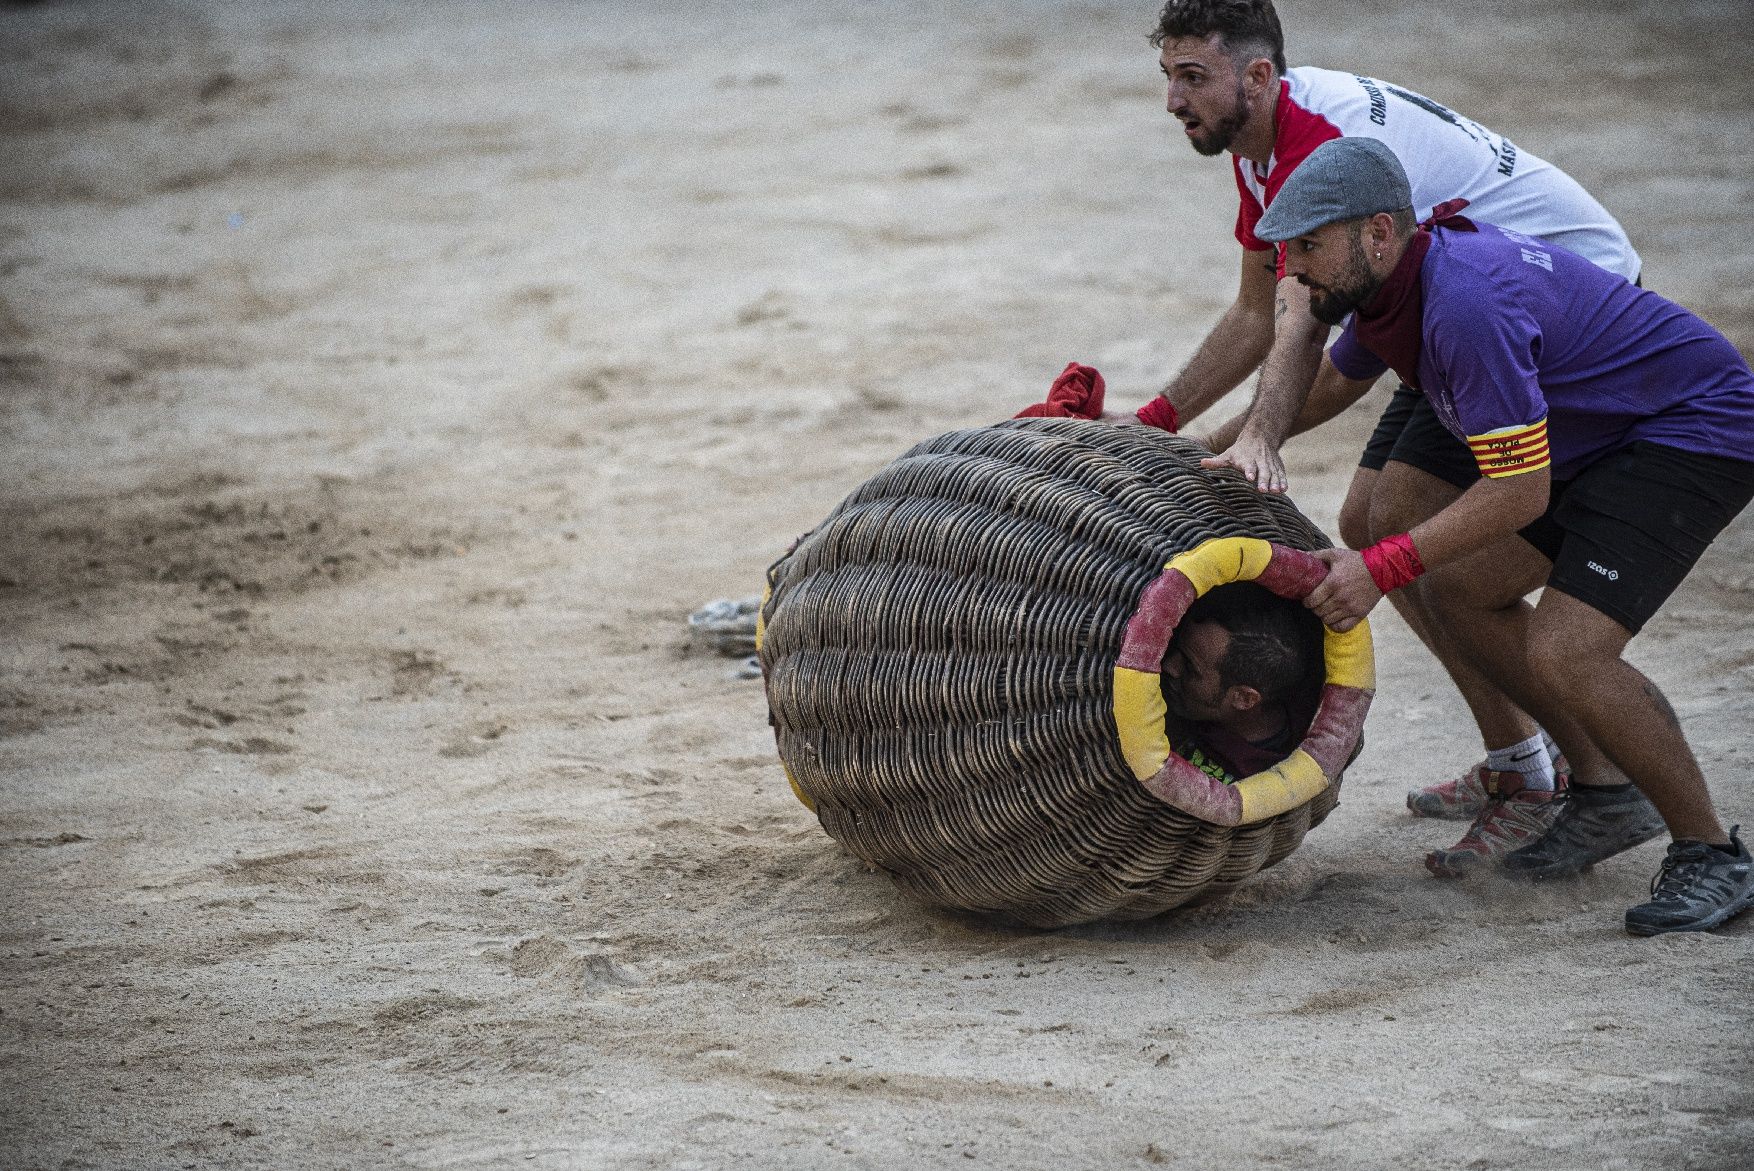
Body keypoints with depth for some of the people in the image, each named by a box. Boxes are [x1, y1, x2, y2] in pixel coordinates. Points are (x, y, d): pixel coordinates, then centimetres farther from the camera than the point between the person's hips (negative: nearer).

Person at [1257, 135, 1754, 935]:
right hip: (1608, 442, 11)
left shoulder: (1467, 305, -30)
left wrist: (1381, 569, -29)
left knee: (1565, 651, -22)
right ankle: (1603, 796, 20)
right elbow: (1336, 375, 26)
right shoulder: (1390, 284, 1)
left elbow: (1521, 490, -29)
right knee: (1459, 585, 12)